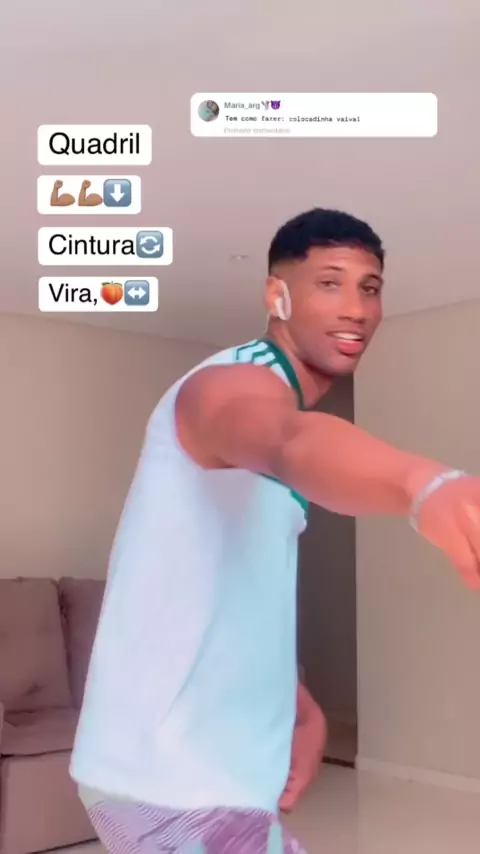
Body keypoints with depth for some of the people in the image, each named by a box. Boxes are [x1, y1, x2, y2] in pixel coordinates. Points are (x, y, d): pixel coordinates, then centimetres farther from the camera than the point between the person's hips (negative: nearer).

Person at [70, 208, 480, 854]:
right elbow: (292, 445, -44)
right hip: (170, 777, -9)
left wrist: (298, 708, 14)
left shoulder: (270, 396, 13)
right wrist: (424, 485, -62)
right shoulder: (238, 384, -17)